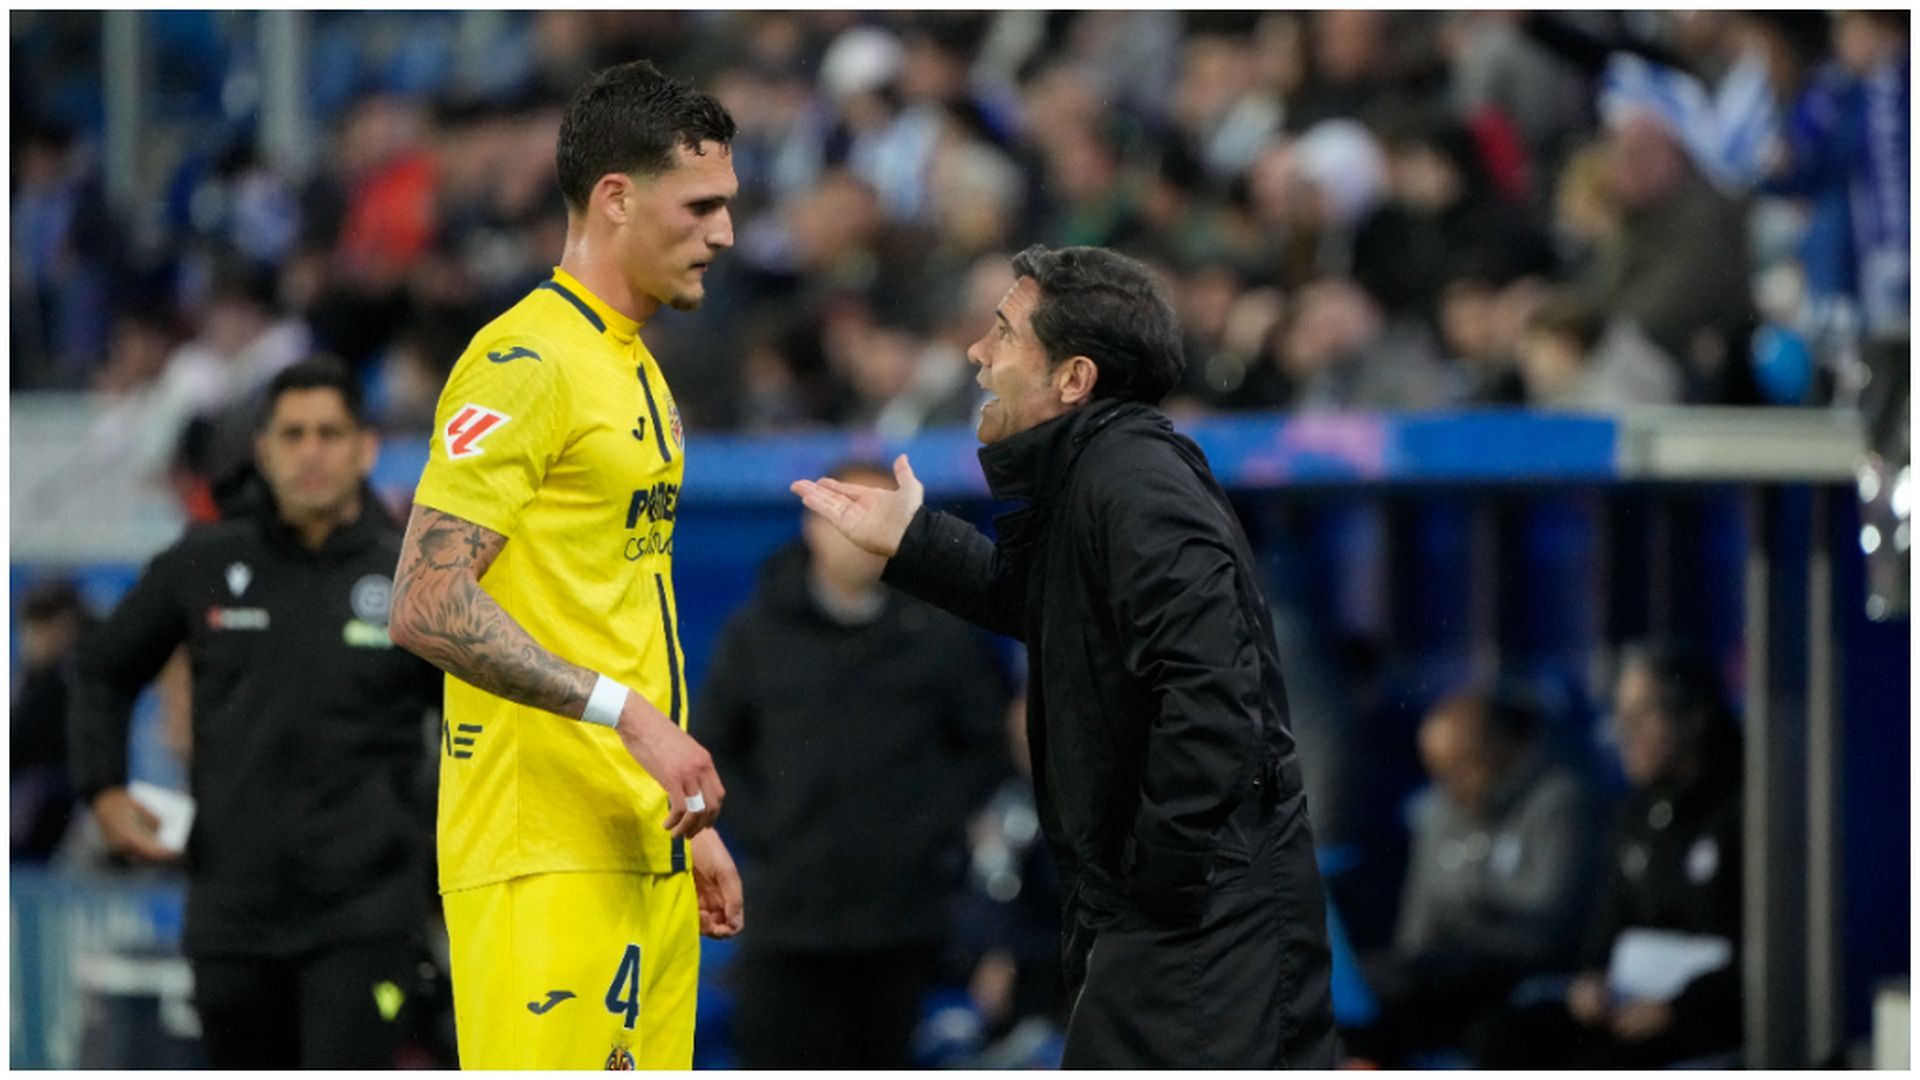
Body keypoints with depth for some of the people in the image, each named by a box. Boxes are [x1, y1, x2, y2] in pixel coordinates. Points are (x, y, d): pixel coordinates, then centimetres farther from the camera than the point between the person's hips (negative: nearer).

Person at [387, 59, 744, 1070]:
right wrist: (626, 712, -22)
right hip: (544, 863, -9)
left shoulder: (637, 369, 20)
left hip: (644, 856, 9)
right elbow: (427, 605, -18)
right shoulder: (524, 363, -10)